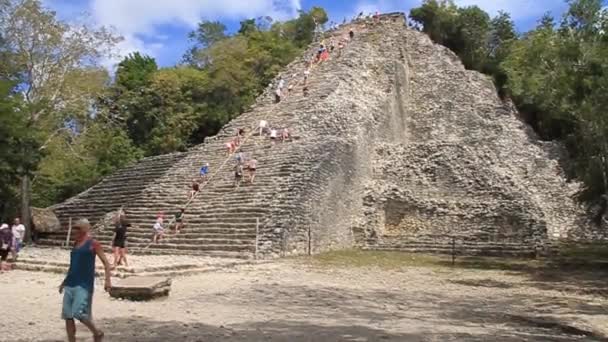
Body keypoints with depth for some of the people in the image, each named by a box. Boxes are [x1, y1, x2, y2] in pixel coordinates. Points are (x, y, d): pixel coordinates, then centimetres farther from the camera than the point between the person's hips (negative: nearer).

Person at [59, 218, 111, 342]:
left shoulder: (93, 244, -6)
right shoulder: (75, 243, 14)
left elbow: (105, 262, -9)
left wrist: (108, 280, -20)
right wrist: (65, 281, 25)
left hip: (84, 284, -7)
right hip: (70, 284, 7)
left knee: (78, 313, -15)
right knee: (67, 315, 4)